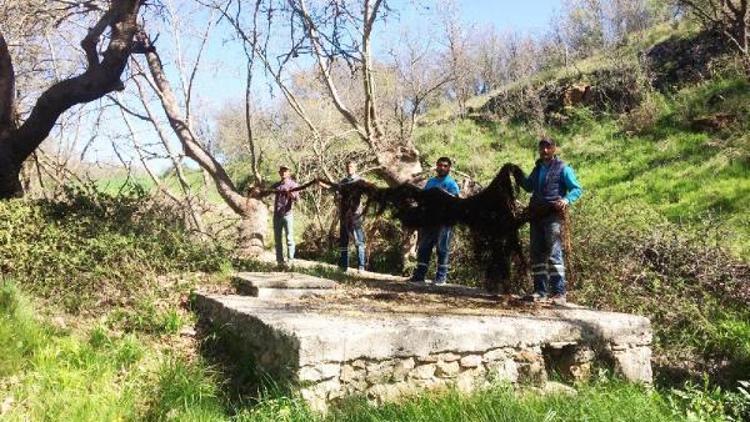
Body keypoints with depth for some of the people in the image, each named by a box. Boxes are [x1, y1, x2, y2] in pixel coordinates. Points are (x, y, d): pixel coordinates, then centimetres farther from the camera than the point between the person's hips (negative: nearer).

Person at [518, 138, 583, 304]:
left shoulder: (563, 168, 0)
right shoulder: (537, 168, 20)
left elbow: (577, 189, -5)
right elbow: (529, 187, 32)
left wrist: (566, 200, -25)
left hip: (553, 215, -7)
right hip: (536, 215, 7)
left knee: (554, 253, -13)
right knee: (537, 253, 6)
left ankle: (559, 293, -12)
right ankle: (540, 290, 12)